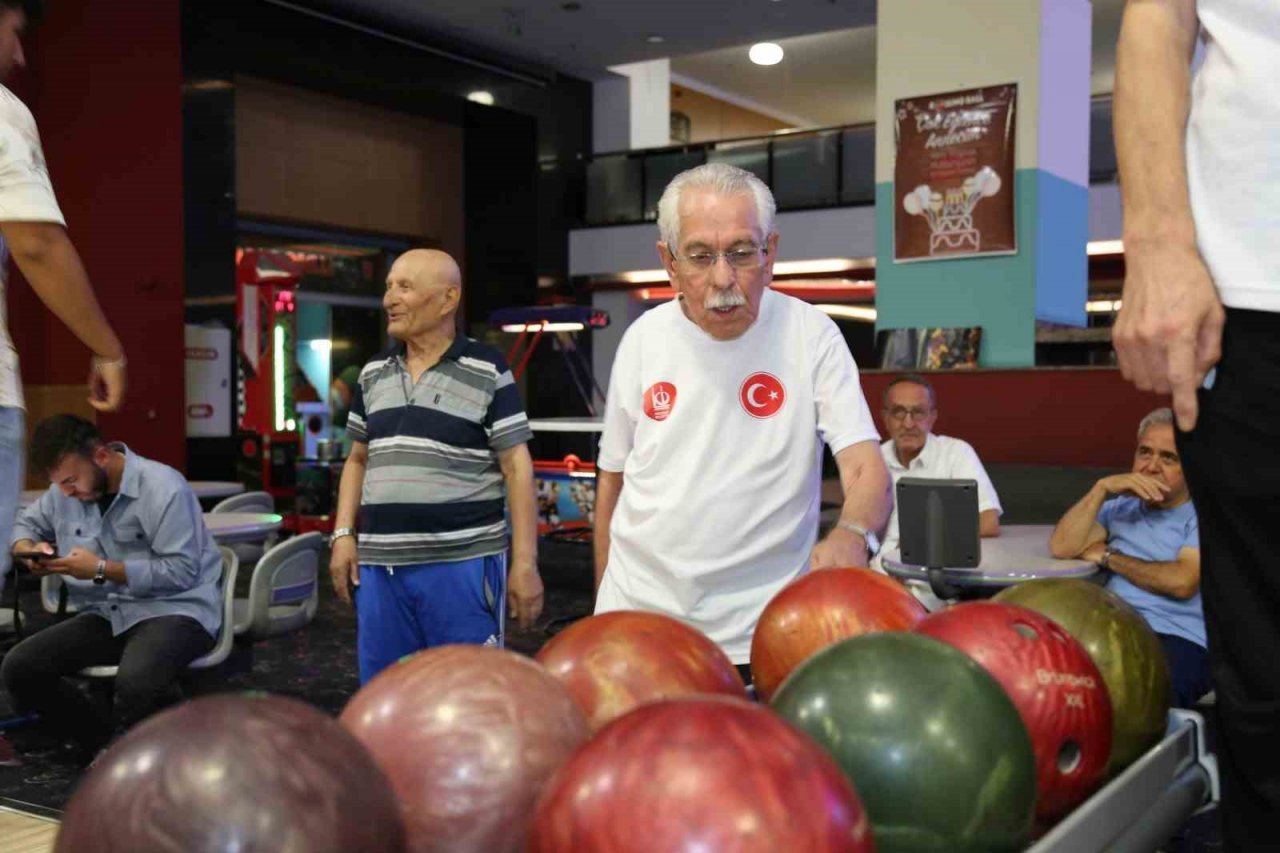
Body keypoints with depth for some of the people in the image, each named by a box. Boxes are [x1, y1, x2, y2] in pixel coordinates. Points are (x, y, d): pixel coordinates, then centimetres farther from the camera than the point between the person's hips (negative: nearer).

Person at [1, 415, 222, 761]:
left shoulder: (162, 487, -16)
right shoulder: (64, 491, 6)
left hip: (174, 611, -7)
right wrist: (29, 549, -1)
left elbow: (182, 571, -19)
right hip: (106, 615, 7)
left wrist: (102, 569, -20)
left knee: (136, 683, -37)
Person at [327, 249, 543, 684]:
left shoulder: (487, 373, -4)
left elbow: (516, 467, -5)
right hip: (381, 565, 5)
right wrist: (343, 535, 8)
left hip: (462, 563, -5)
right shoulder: (372, 374, 12)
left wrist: (525, 561, -10)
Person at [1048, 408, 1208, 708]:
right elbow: (1061, 547, 6)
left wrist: (1106, 556, 2)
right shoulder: (1120, 508, 22)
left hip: (1178, 639, -4)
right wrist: (1102, 488, -1)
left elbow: (1181, 581, -10)